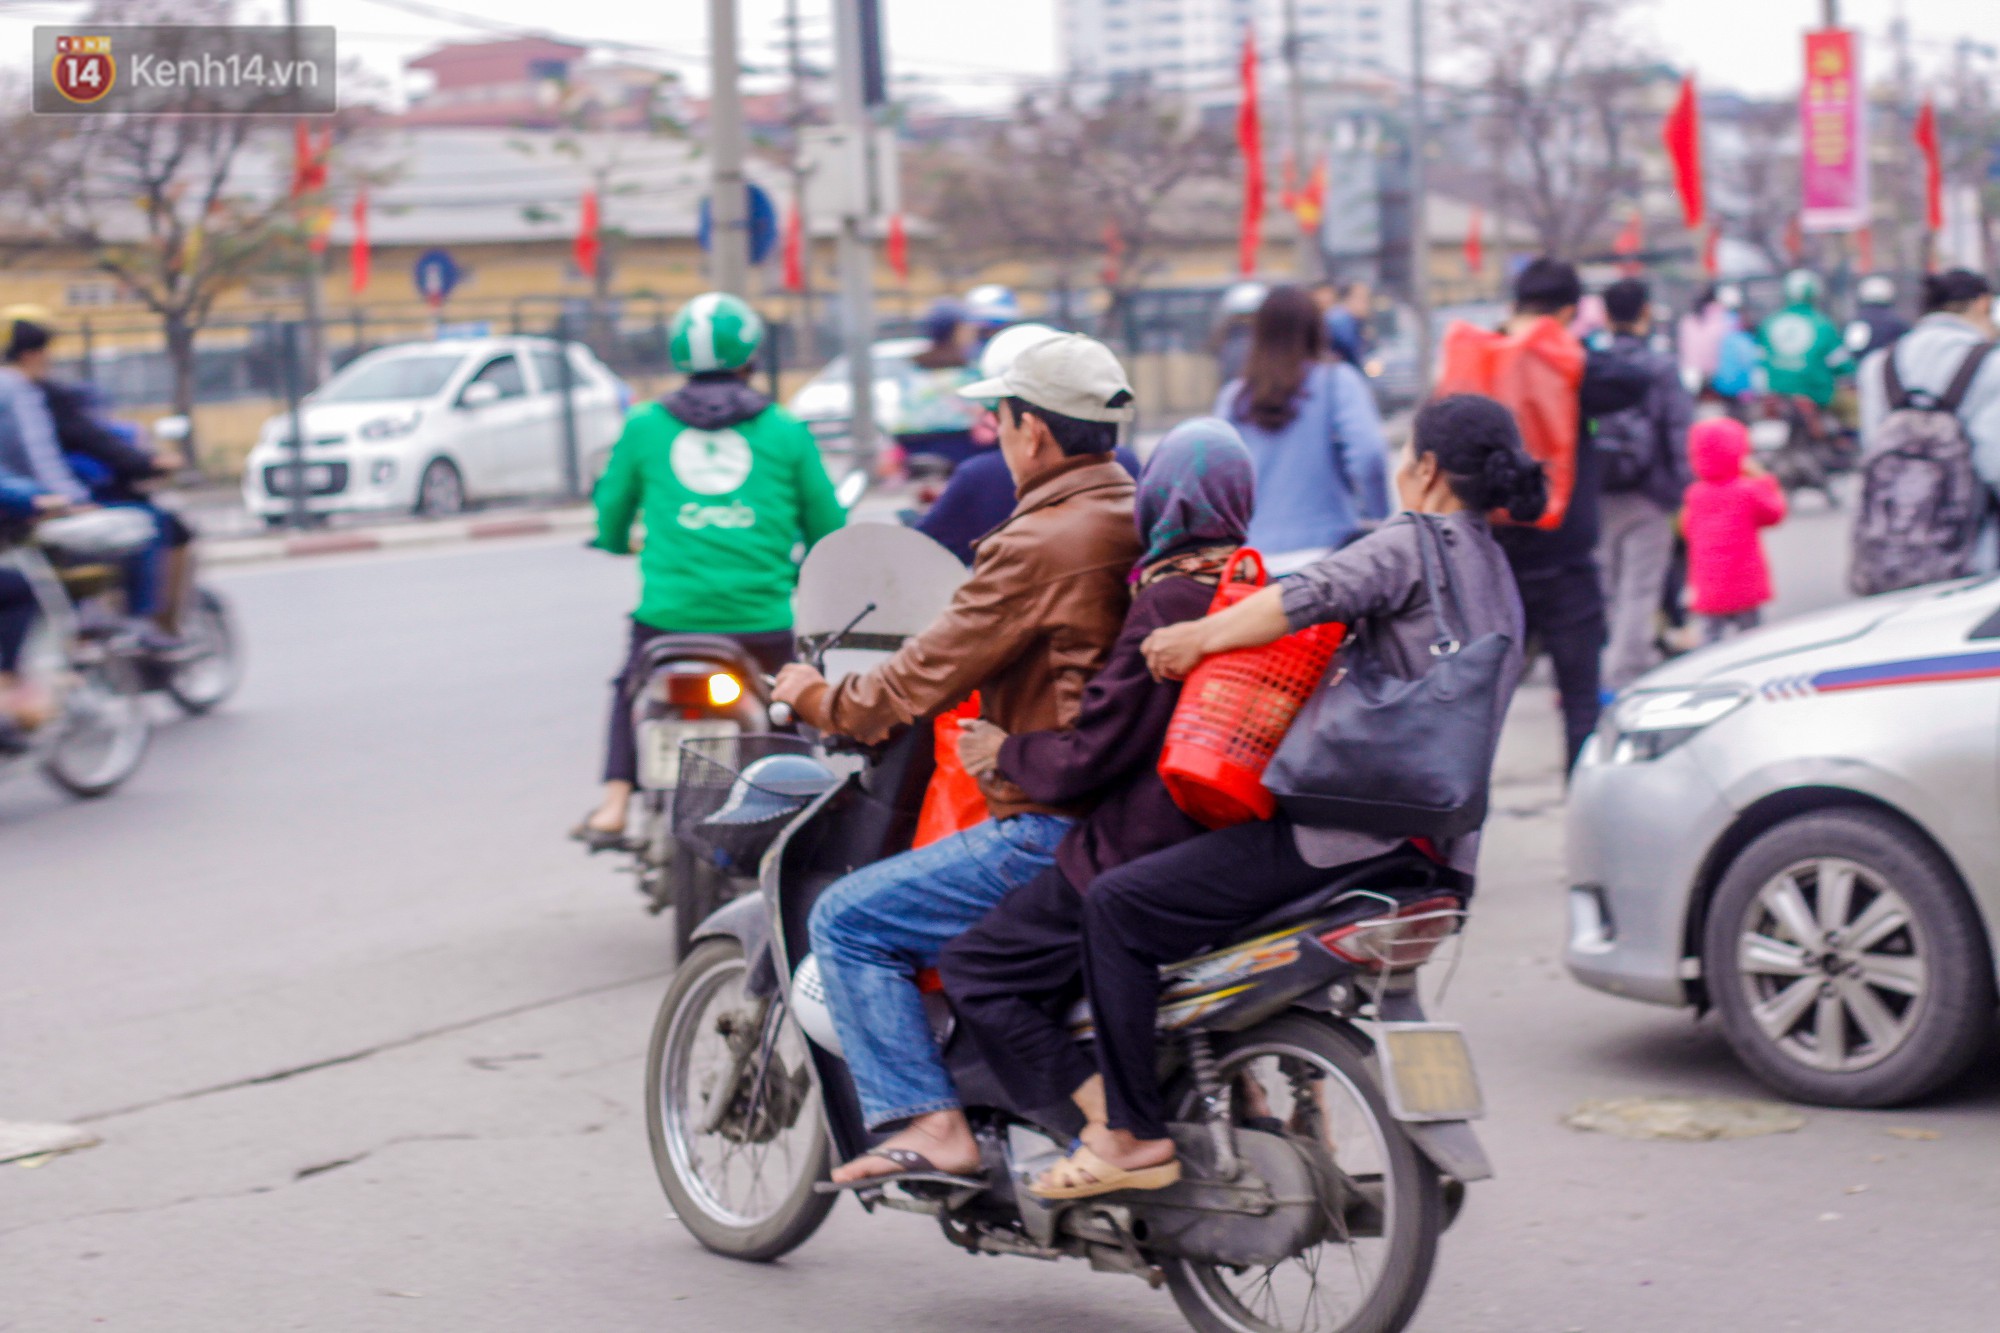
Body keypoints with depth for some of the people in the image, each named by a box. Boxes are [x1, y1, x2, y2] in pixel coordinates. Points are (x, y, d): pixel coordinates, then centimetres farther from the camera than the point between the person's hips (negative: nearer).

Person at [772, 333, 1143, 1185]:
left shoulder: (1039, 546, -17)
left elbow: (927, 678, -12)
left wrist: (822, 702, 5)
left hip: (1055, 830, -9)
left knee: (847, 920, -2)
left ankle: (926, 1121, -9)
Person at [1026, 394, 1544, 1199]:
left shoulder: (1414, 544, -8)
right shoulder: (1495, 577, 21)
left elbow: (1316, 595, -26)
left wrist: (1200, 637, -16)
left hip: (1355, 827, -10)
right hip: (1438, 845, 10)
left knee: (1118, 905, -9)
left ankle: (1137, 1137, -11)